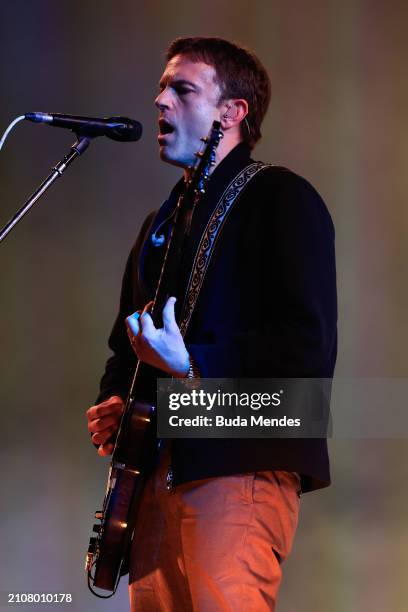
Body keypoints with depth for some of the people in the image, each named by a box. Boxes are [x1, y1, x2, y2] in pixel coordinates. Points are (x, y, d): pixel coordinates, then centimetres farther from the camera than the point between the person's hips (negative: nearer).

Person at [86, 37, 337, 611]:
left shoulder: (280, 198, -2)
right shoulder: (161, 223, 24)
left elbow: (310, 346, -13)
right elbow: (127, 341, 30)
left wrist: (191, 364, -20)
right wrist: (113, 401, 9)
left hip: (240, 468, -8)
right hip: (157, 474, 8)